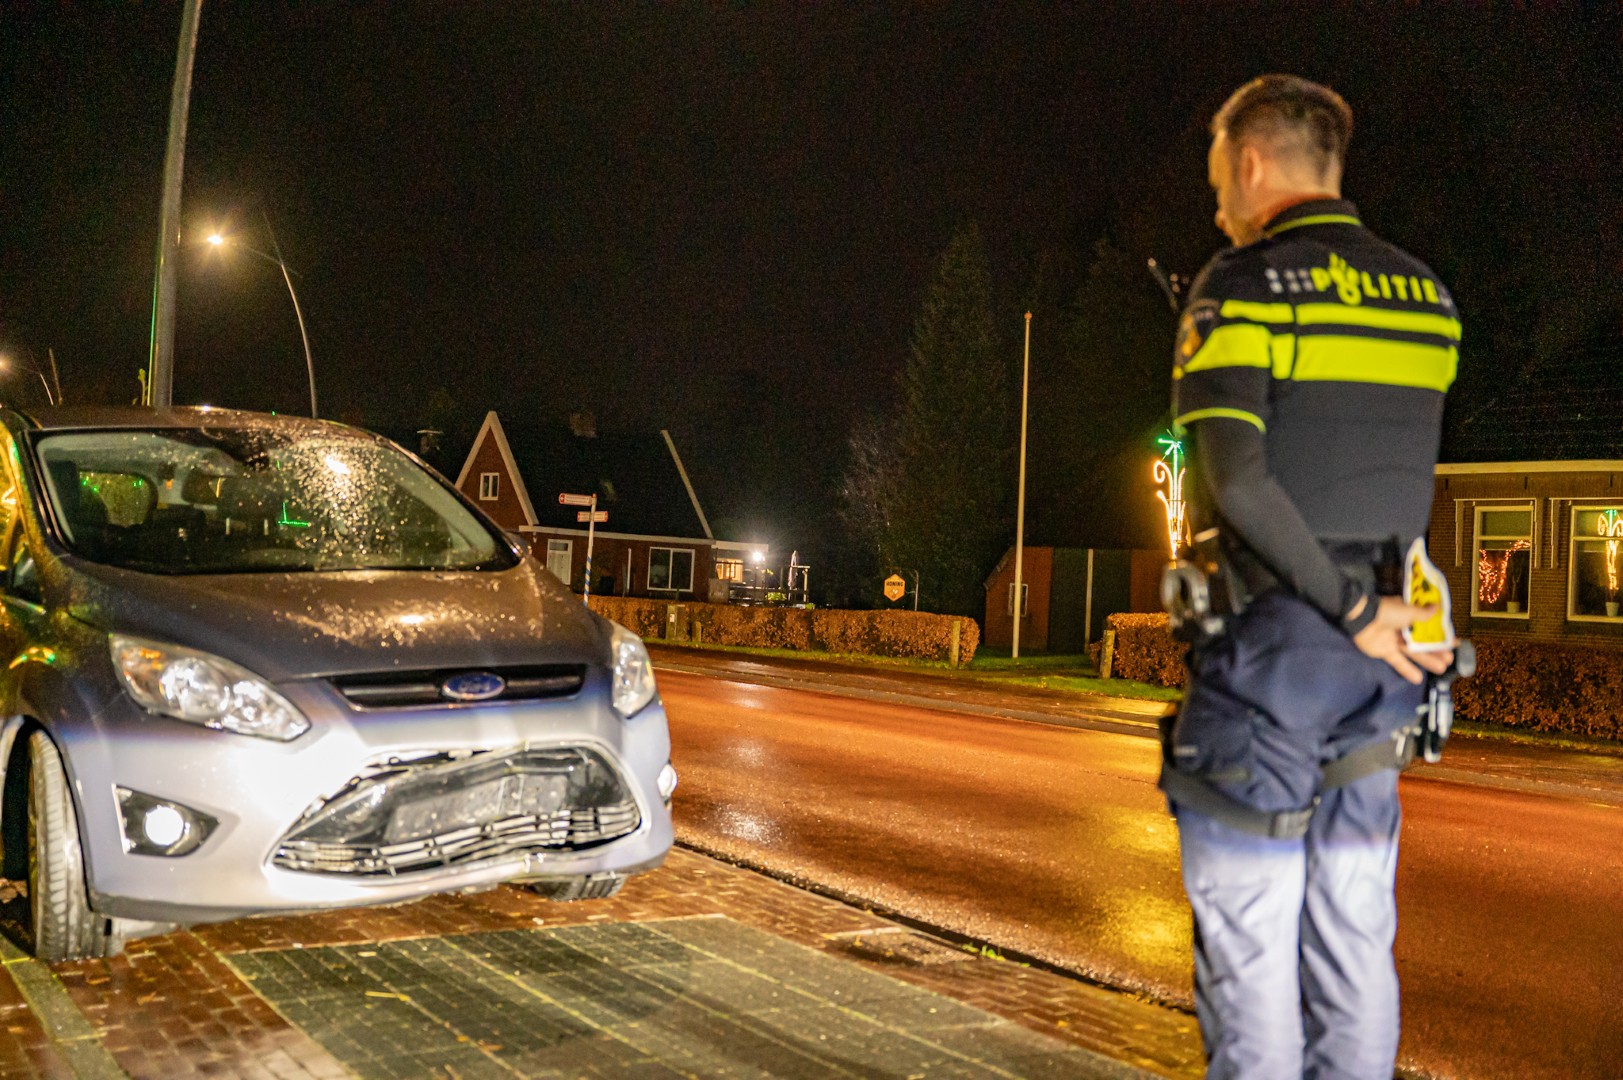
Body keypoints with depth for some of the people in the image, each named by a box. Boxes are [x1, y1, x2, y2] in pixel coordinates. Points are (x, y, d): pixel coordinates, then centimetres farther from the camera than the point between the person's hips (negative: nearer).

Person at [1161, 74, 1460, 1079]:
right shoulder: (1427, 296, 12)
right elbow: (1402, 475, 15)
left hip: (1271, 645, -6)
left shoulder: (1240, 287, -9)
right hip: (1379, 655, 7)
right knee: (1356, 933, 13)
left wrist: (1354, 610, -15)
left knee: (1247, 938, 3)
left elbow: (1237, 479, -21)